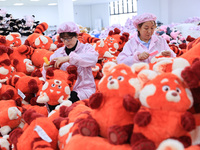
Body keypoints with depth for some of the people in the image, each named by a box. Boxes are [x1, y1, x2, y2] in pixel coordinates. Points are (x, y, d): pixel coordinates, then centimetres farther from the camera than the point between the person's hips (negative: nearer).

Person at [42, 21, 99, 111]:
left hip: (84, 89, -3)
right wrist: (47, 70, -11)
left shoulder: (86, 48, 5)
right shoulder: (58, 52, 15)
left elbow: (93, 58, -21)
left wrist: (68, 58, -29)